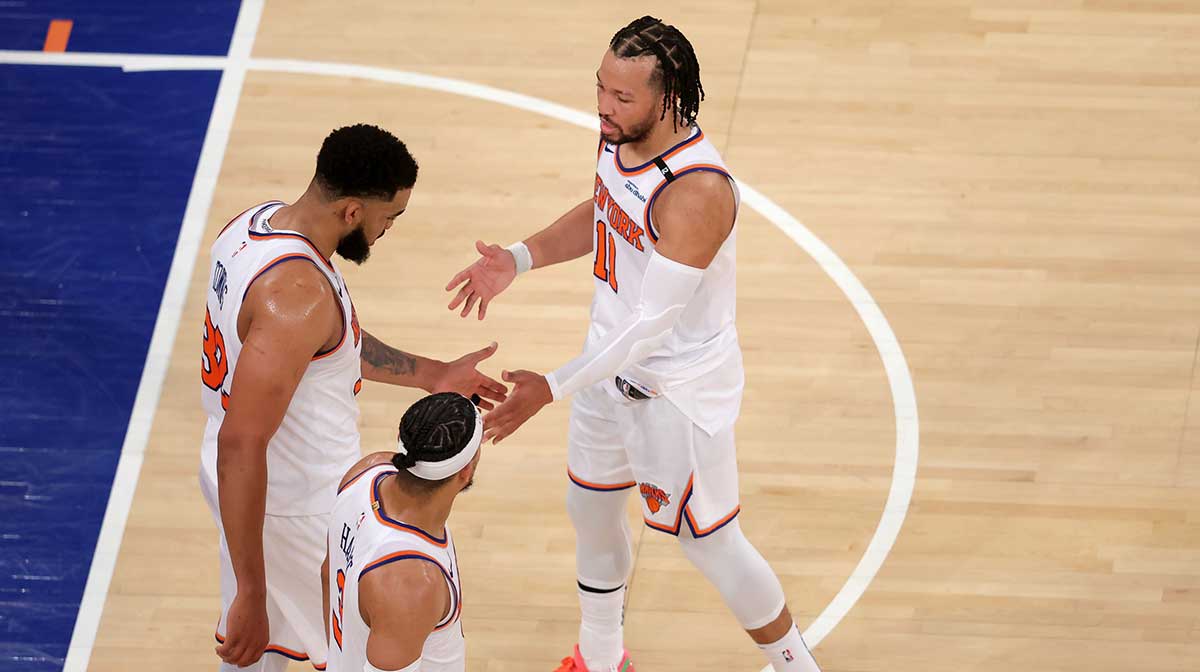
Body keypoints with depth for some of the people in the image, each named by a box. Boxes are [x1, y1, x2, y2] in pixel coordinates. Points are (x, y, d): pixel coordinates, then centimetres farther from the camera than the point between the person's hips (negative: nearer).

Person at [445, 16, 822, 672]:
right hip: (612, 361, 9)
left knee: (710, 543, 6)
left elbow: (652, 324, -33)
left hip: (680, 390, -8)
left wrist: (554, 388, -32)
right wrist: (518, 258, -2)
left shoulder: (697, 192, -35)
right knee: (590, 510, 23)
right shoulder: (619, 136, -9)